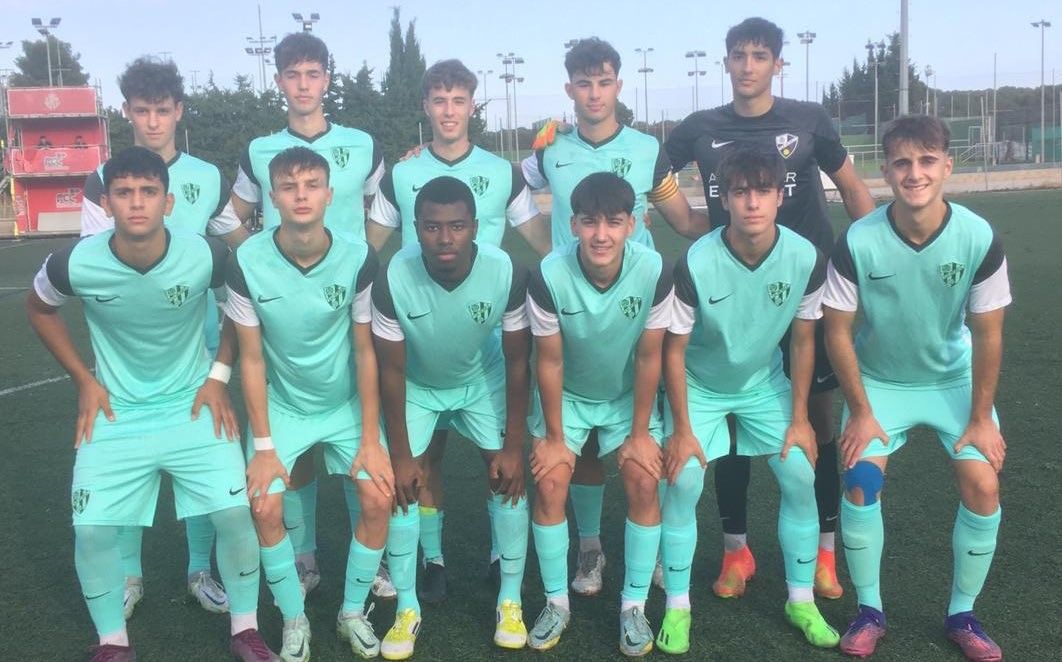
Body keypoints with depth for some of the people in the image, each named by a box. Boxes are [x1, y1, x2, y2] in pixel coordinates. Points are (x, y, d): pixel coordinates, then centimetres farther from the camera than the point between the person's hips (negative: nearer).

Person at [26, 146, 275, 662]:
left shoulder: (207, 256, -19)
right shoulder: (75, 264, -18)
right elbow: (39, 310, 6)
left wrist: (219, 375, -3)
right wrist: (84, 379, 0)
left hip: (192, 405, 0)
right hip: (115, 411, 1)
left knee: (235, 511, -11)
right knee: (91, 527, -7)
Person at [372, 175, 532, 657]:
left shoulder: (507, 273, -32)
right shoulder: (393, 278, -35)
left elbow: (517, 362, -18)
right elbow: (391, 370, -21)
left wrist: (513, 446, -14)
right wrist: (400, 454, -15)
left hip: (482, 379, 1)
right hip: (416, 383, 0)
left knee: (508, 474, -6)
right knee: (402, 482, -8)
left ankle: (510, 600, 11)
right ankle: (407, 608, 9)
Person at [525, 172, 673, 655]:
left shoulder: (655, 272, -29)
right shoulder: (549, 276, -31)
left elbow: (649, 357, -16)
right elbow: (549, 361, -19)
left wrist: (640, 432, -10)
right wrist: (554, 437, -11)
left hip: (629, 395, 1)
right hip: (566, 395, 0)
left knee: (643, 483, -11)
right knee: (550, 485, -9)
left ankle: (634, 605, 6)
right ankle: (556, 602, 10)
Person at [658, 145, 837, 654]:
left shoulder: (806, 259, -21)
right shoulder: (696, 264, -30)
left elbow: (802, 340, -6)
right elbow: (674, 350, -18)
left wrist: (799, 417, -3)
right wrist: (681, 429, -14)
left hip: (765, 383, 3)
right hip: (699, 387, -2)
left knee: (800, 476, -5)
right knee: (683, 484, -12)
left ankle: (801, 600, 14)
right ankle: (677, 607, 5)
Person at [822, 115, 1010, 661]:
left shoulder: (979, 239, -21)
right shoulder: (858, 242, -24)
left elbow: (988, 335, -11)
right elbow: (837, 331, -14)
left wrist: (981, 418, -9)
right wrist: (861, 412, -12)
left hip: (955, 379, 1)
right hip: (879, 380, -1)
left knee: (982, 485, -12)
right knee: (860, 480, -17)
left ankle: (962, 615, 11)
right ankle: (869, 611, 5)